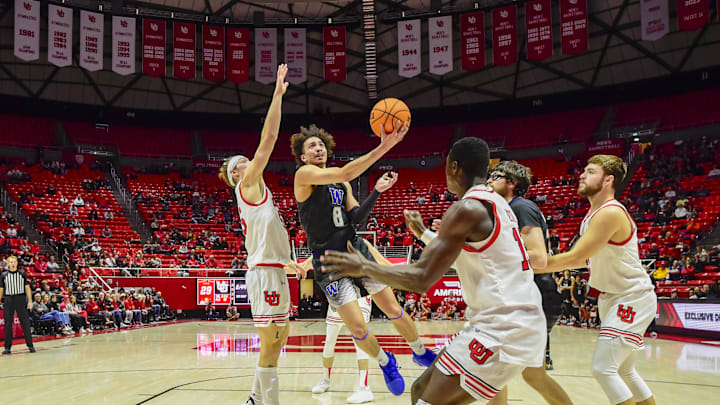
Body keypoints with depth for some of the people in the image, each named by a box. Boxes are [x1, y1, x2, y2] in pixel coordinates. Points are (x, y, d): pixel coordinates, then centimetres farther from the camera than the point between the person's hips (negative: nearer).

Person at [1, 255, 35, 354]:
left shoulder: (22, 274, 6)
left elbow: (27, 287, 5)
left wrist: (30, 301, -2)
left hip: (21, 299, -1)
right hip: (8, 300, 1)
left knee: (25, 322, -2)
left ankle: (30, 345, 2)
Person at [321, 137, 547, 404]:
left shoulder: (467, 209, -14)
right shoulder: (496, 204, 16)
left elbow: (421, 279, -17)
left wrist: (364, 267, -6)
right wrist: (423, 233, 40)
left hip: (503, 329, -10)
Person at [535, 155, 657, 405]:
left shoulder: (611, 213, -24)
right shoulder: (593, 213, 7)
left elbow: (574, 257, -26)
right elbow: (587, 258, 15)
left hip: (632, 298, -10)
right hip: (614, 297, 10)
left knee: (603, 368, -14)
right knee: (624, 371, 18)